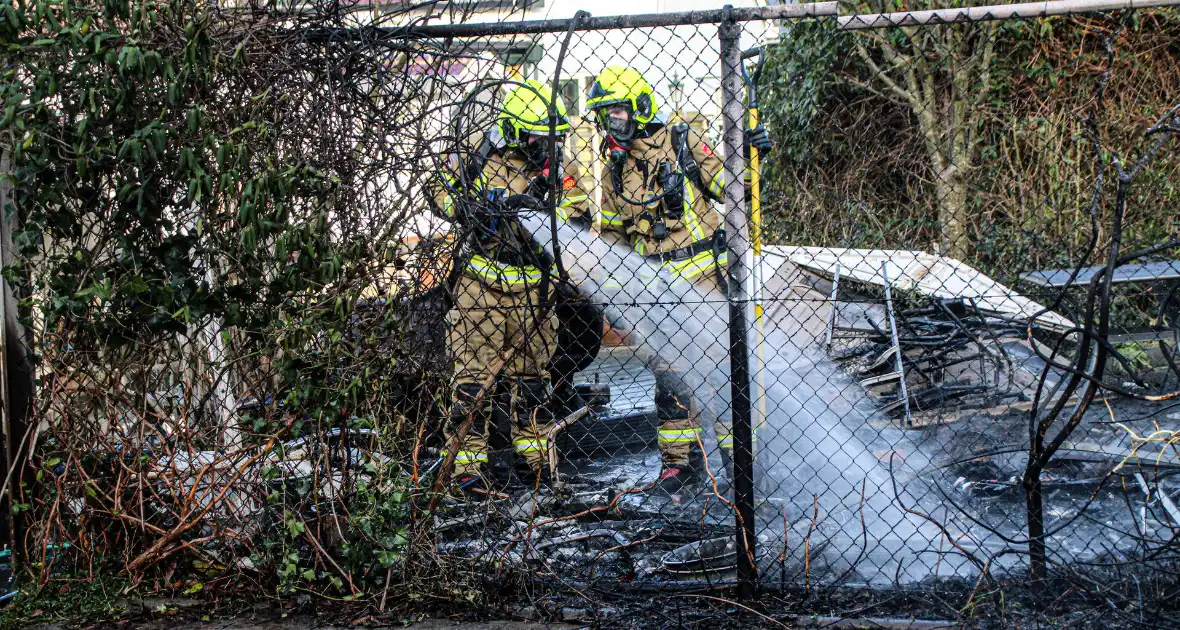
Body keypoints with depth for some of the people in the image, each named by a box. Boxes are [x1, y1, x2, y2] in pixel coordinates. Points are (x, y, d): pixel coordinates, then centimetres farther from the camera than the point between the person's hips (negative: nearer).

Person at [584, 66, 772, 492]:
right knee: (667, 368, 4)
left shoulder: (681, 142, 0)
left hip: (700, 270, -4)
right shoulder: (615, 166, 13)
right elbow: (613, 229, 22)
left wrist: (746, 157, -13)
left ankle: (737, 448, 2)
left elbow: (722, 183, 3)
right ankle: (680, 457, 12)